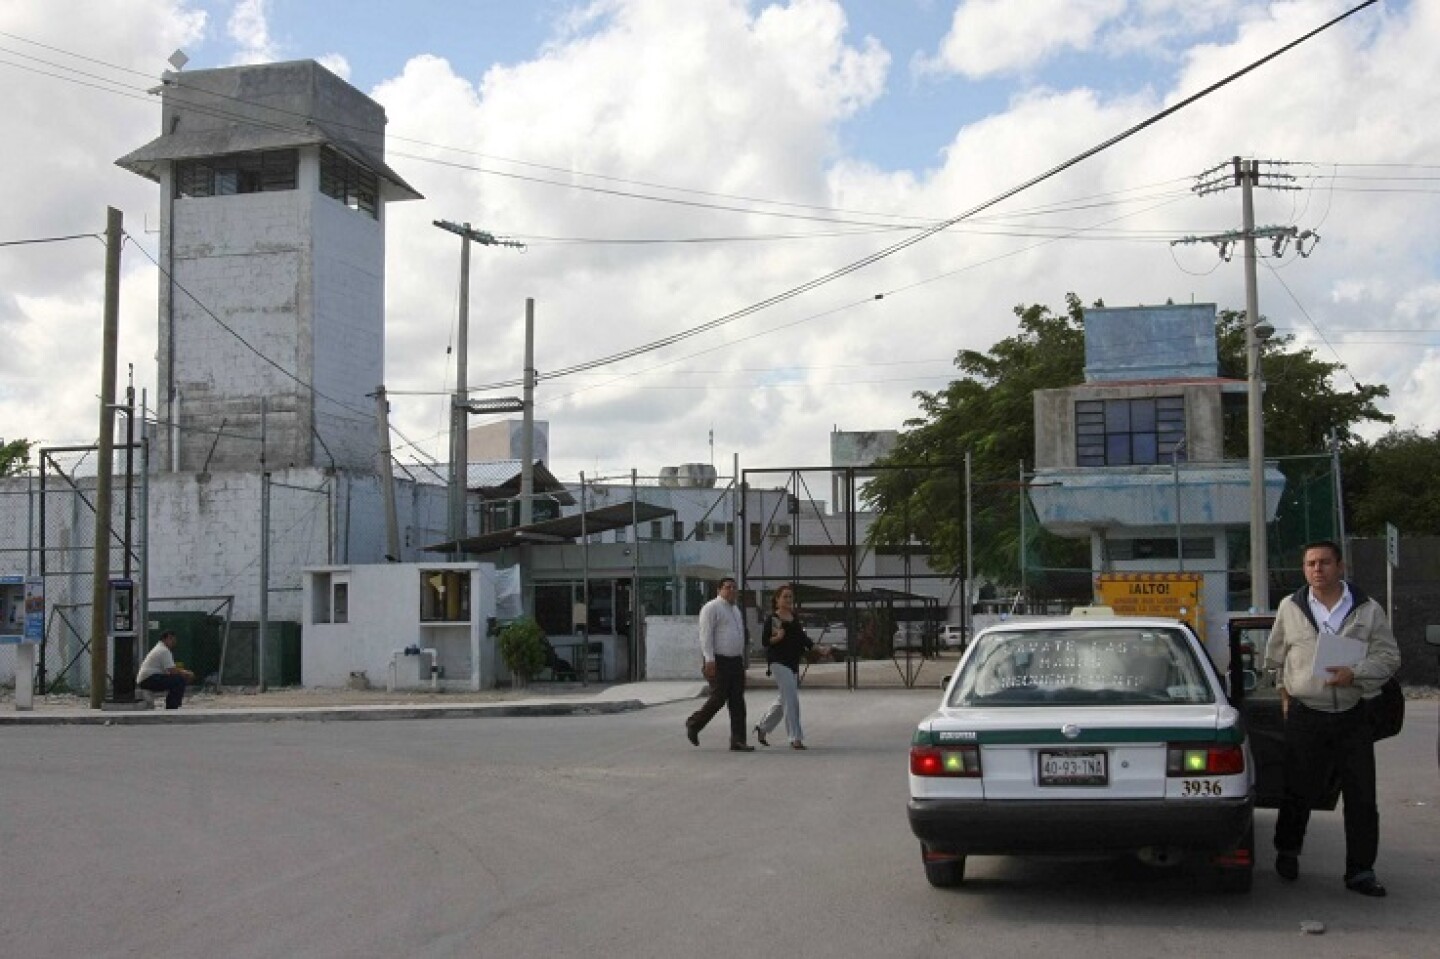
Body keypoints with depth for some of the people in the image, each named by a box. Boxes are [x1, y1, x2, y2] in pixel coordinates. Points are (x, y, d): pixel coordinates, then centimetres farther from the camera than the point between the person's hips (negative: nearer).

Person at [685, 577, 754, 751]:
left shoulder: (735, 609, 19)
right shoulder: (711, 608, -7)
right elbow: (706, 634, -15)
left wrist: (742, 661, 23)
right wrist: (709, 660, -23)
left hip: (736, 661, 8)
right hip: (718, 662, -8)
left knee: (737, 701, 1)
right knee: (718, 698, -10)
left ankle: (738, 741, 0)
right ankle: (694, 724, 13)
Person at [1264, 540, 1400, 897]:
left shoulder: (1368, 610, 2)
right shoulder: (1290, 607, 5)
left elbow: (1388, 656, 0)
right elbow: (1275, 656, 17)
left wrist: (1355, 674, -15)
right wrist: (1285, 690, 11)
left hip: (1352, 717, 0)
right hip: (1304, 717, 0)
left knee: (1361, 796, 1)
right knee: (1299, 791, 8)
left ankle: (1360, 871, 10)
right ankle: (1287, 852, 29)